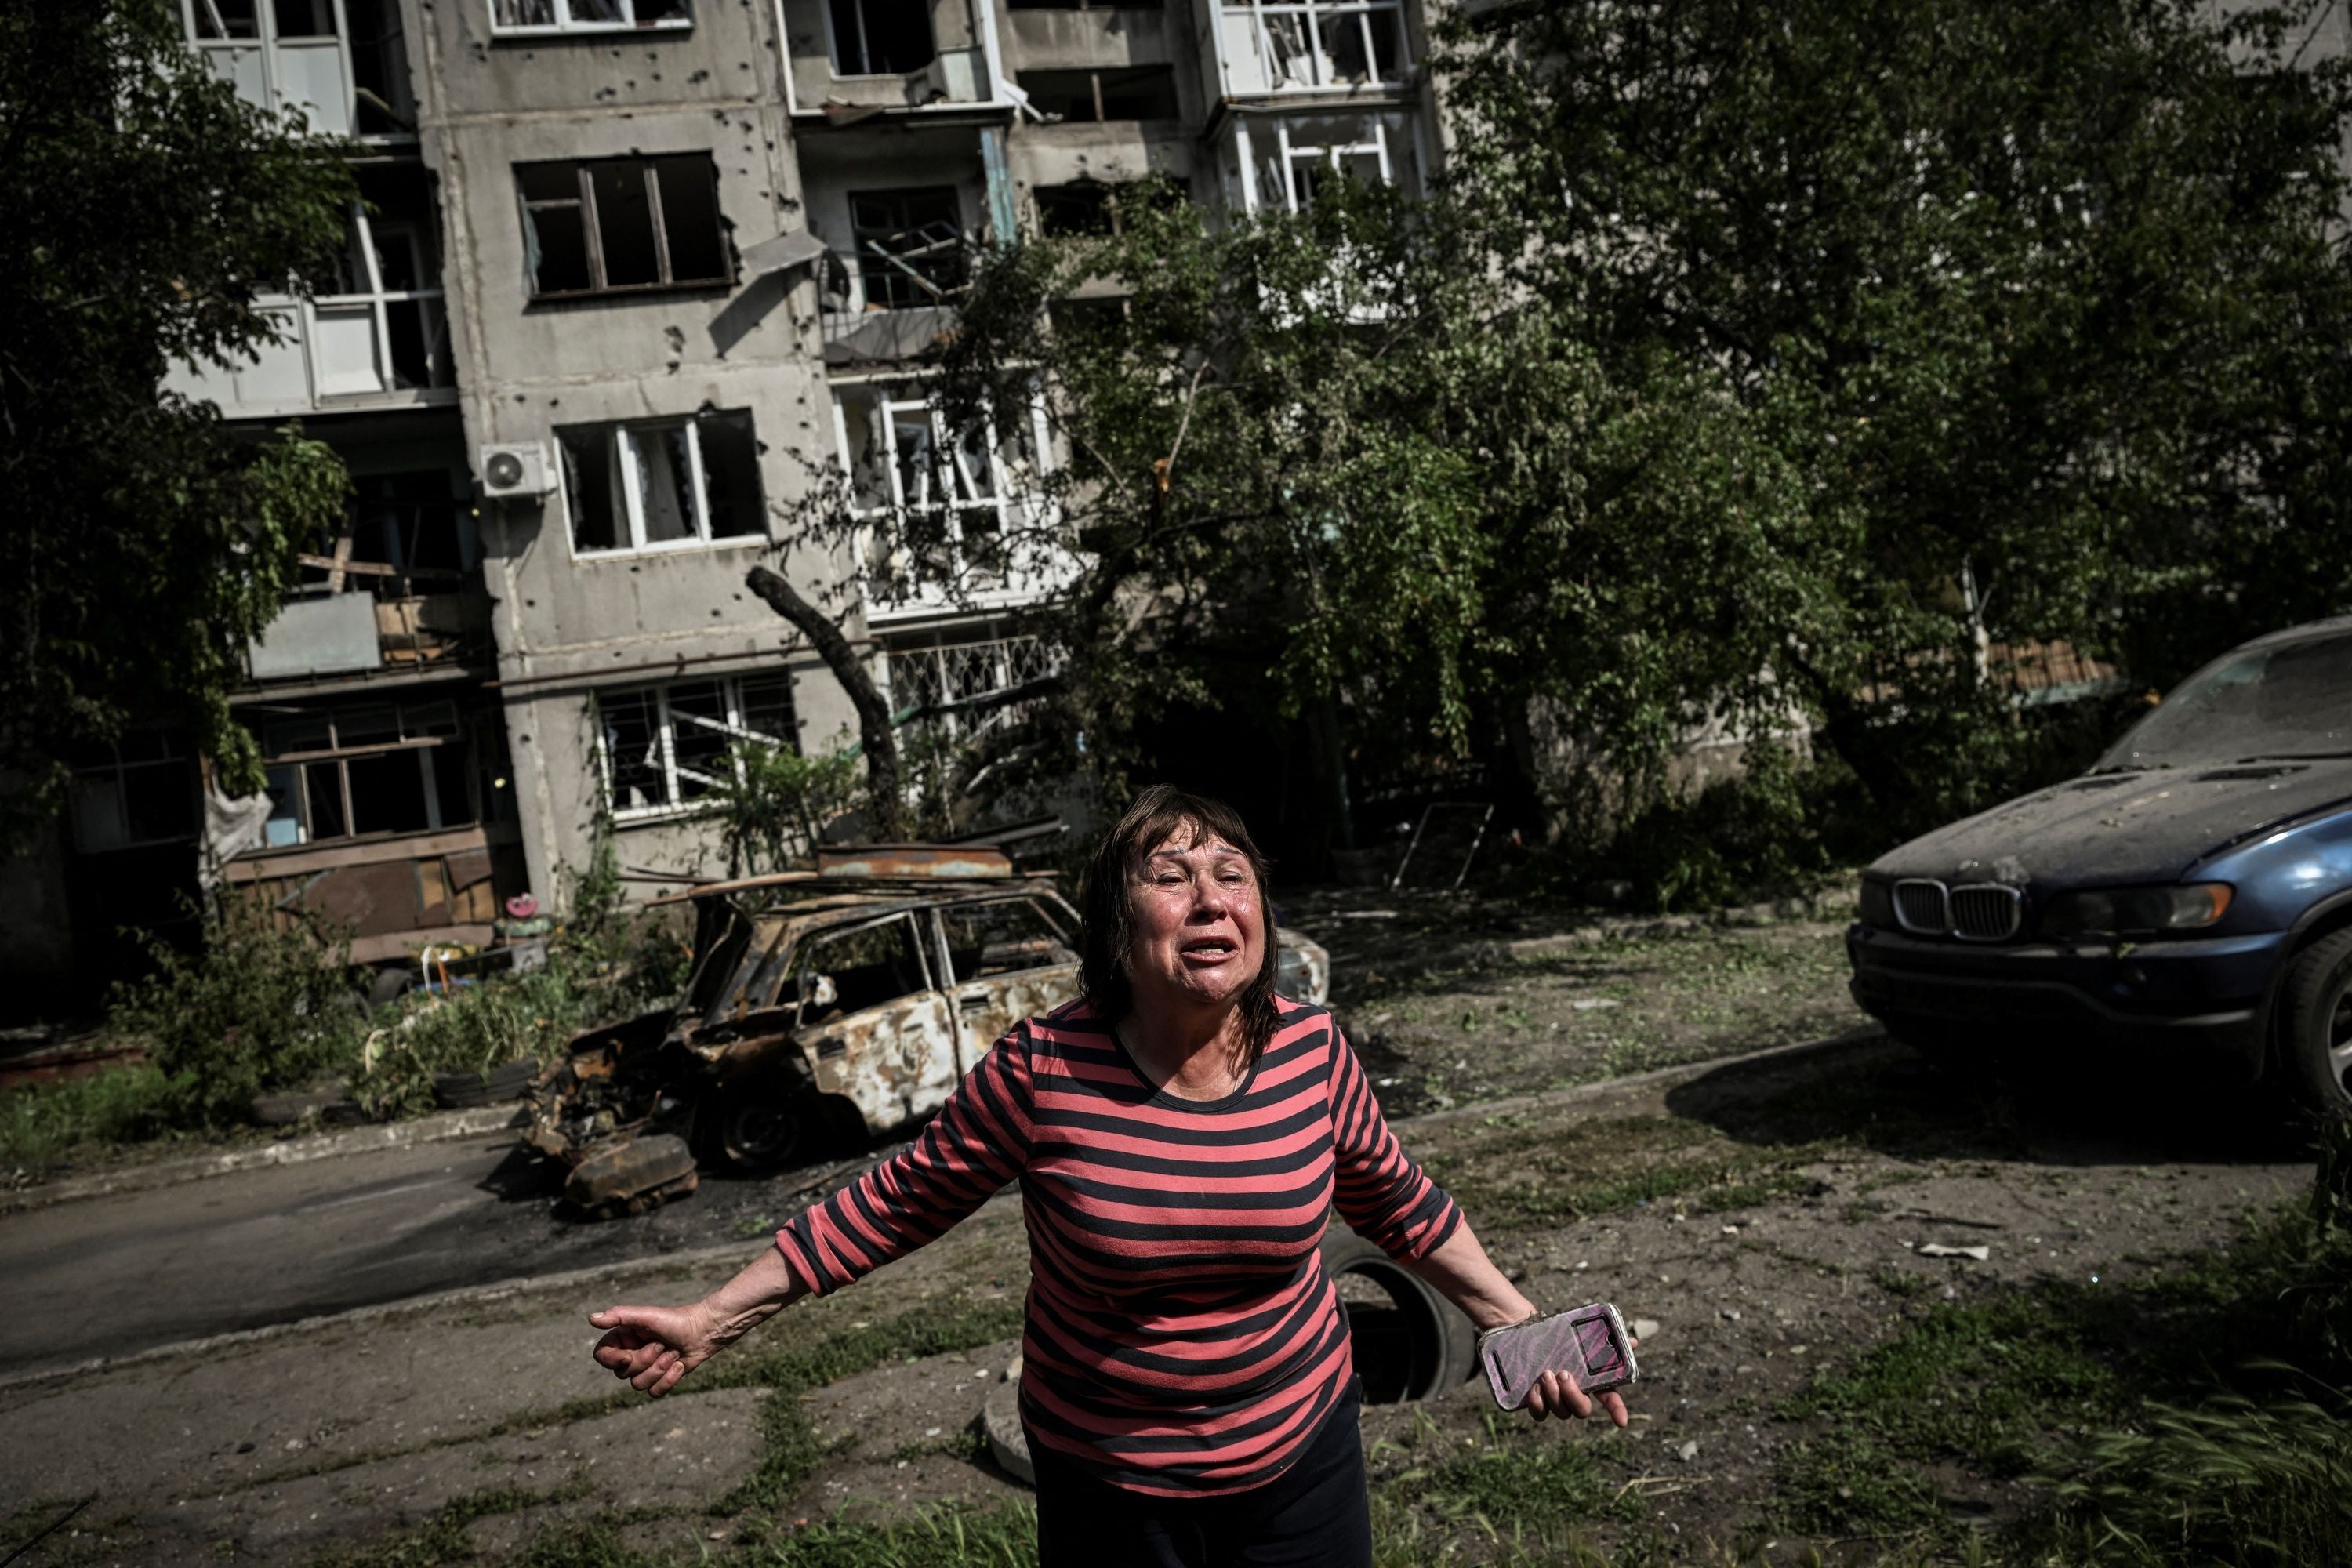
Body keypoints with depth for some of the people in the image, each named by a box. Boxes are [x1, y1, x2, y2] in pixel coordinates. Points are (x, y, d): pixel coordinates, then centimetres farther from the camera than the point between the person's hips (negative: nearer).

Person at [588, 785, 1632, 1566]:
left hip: (1300, 1444, 2)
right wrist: (712, 1320, -9)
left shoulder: (1312, 1053, -14)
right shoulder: (1041, 1071, -22)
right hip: (1109, 1477, -2)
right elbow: (898, 1203, -11)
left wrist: (1516, 1323, 3)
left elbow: (1395, 1198, 3)